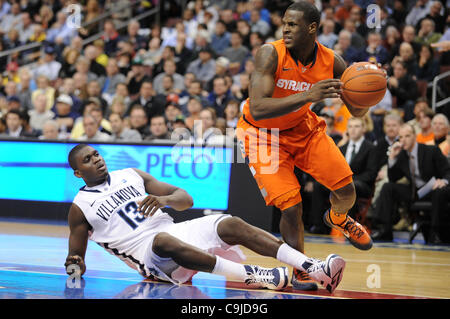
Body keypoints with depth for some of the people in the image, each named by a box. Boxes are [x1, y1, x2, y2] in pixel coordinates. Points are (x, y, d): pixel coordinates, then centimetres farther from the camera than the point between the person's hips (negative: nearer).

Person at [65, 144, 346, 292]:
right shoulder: (80, 206, 9)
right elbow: (75, 258, 12)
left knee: (230, 224, -20)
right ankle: (254, 276, -48)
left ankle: (316, 269, -33)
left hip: (172, 229, 5)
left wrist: (165, 199, -10)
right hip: (146, 251, -5)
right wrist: (74, 266, -13)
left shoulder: (131, 175, 19)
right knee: (164, 241, -40)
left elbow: (186, 200, 14)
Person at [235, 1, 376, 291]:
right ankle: (300, 271, 11)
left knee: (347, 191, 2)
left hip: (302, 127, 4)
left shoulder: (332, 62, -17)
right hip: (263, 134, -4)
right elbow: (257, 110, -39)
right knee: (292, 207, -16)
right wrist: (307, 96, -49)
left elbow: (357, 112, -8)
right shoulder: (271, 54, -29)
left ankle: (338, 218, 41)